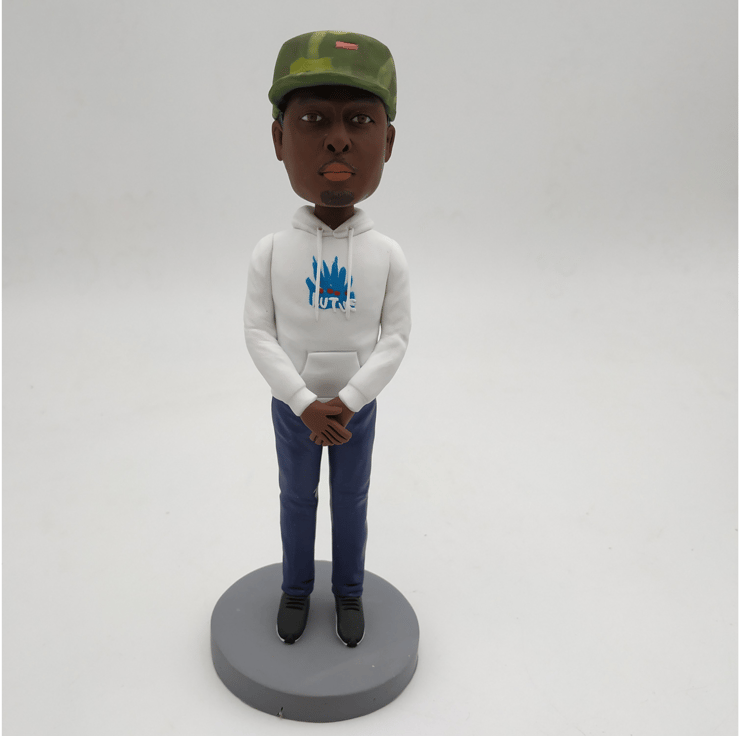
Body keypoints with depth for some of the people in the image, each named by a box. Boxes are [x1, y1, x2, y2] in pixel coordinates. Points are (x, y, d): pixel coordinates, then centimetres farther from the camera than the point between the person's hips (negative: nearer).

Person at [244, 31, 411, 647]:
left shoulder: (388, 256, -13)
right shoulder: (272, 251, -15)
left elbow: (396, 339, -11)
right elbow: (259, 335, -12)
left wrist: (345, 403, -20)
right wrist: (306, 406, -21)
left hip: (356, 406, 0)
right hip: (292, 406, 0)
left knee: (351, 501, 16)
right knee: (297, 497, 17)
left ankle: (348, 591, 39)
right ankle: (296, 587, 40)